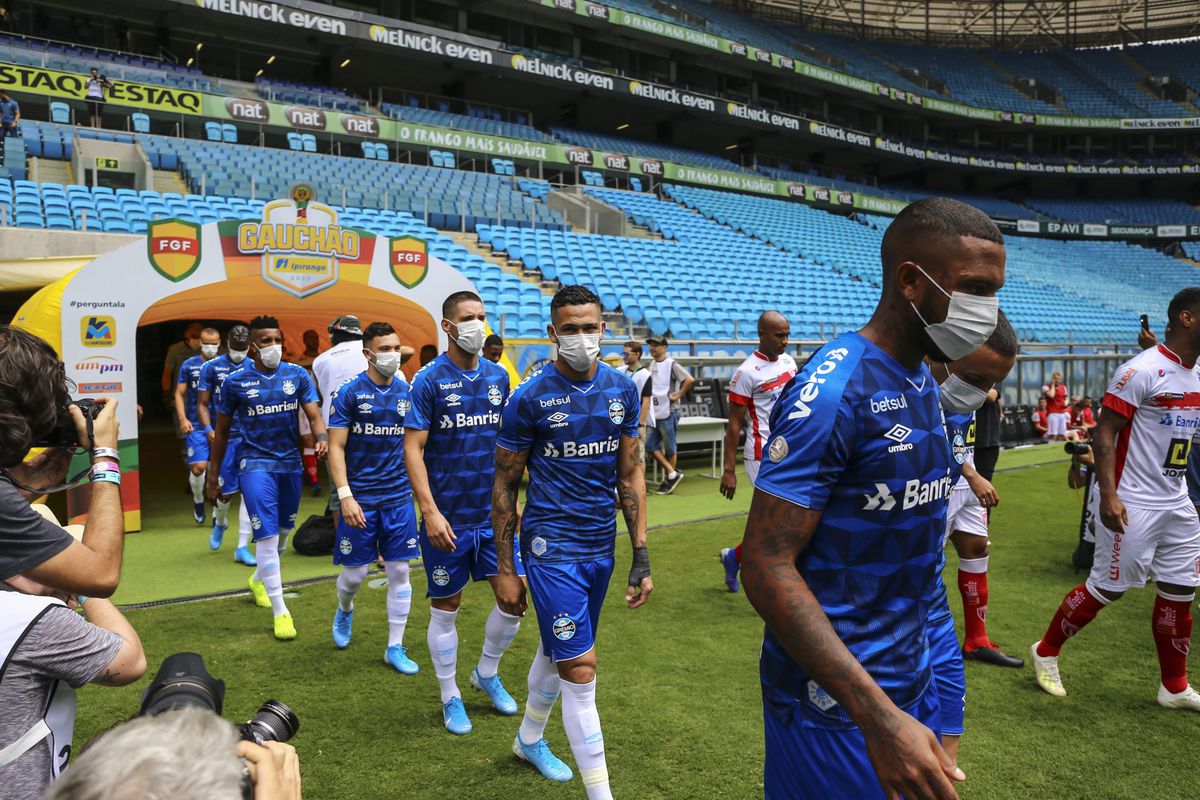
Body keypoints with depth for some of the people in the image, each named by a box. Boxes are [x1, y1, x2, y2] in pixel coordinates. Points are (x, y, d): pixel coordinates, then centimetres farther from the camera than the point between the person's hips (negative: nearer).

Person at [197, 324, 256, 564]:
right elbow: (202, 403, 4)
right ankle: (219, 522, 38)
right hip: (225, 437, -2)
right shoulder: (212, 367, 1)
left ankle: (242, 547, 6)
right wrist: (208, 429, -10)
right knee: (227, 491, 1)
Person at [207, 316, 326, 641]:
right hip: (256, 463, -3)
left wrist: (322, 439, -29)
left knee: (283, 531, 18)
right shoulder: (235, 382, -3)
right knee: (267, 537, -11)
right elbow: (222, 431, 6)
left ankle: (258, 580, 47)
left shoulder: (298, 375, 0)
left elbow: (314, 415, -7)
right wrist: (214, 474, 8)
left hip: (290, 463, 4)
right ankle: (280, 611, -2)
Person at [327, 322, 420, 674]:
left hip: (399, 497, 3)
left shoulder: (407, 392, 5)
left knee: (399, 572, 4)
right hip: (360, 498, -3)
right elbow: (336, 447, -8)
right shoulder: (349, 393, -7)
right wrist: (345, 496, -17)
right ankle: (344, 610, 41)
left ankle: (395, 647, 17)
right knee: (355, 572, 6)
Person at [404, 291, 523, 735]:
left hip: (493, 514, 4)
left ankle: (487, 673, 30)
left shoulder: (498, 376, 5)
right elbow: (413, 448, -12)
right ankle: (450, 698, 27)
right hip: (448, 517, -4)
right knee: (446, 608, 8)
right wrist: (430, 511, -19)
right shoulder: (429, 379, -10)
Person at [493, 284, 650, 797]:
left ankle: (529, 739, 46)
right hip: (551, 545, -5)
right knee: (581, 671, -5)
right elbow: (505, 484, -5)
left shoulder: (623, 390, 1)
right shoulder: (530, 397, -12)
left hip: (601, 544, 5)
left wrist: (641, 556, 4)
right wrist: (504, 569, -4)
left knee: (556, 649, 22)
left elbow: (630, 475, 7)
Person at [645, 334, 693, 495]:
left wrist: (678, 395, -17)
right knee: (651, 446, 6)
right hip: (655, 413, 8)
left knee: (669, 448, 1)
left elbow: (690, 379, -22)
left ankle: (669, 479, 12)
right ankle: (672, 474, 14)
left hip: (668, 413, -8)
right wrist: (650, 397, 12)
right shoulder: (652, 365, 12)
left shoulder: (671, 364, -11)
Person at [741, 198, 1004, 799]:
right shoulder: (833, 389, -23)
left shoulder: (924, 383, 6)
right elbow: (767, 568, -25)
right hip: (836, 703, -8)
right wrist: (877, 715, -28)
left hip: (909, 679, 8)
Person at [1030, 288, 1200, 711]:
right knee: (1108, 587, 0)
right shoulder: (1141, 371, -16)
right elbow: (1104, 433, -18)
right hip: (1134, 503, -8)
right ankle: (1046, 652, 19)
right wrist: (1108, 495, -25)